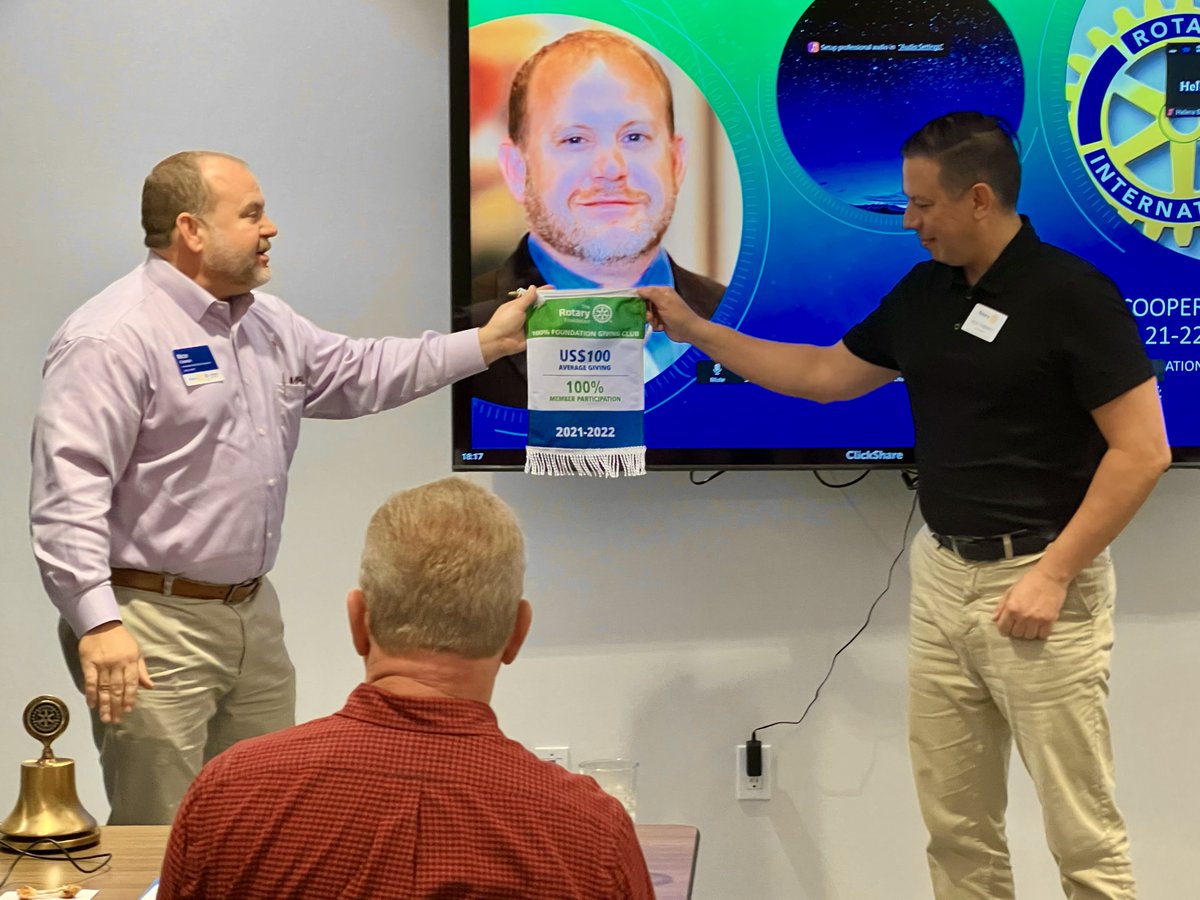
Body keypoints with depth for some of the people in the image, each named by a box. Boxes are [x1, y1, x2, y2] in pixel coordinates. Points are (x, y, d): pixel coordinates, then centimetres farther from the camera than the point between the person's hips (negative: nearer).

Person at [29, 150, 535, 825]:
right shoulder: (113, 338, -16)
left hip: (254, 615, 9)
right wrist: (98, 624, -27)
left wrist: (487, 342, 21)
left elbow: (357, 375, 25)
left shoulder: (270, 324, 13)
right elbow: (69, 492, -21)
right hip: (153, 629, -9)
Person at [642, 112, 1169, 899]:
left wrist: (1053, 574, -18)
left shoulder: (1073, 295, -14)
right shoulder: (922, 294, 8)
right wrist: (698, 331, 16)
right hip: (942, 575, 7)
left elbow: (1143, 452, -16)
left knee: (1082, 833, -2)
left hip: (1038, 582, -7)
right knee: (955, 820, 11)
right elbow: (825, 374, 21)